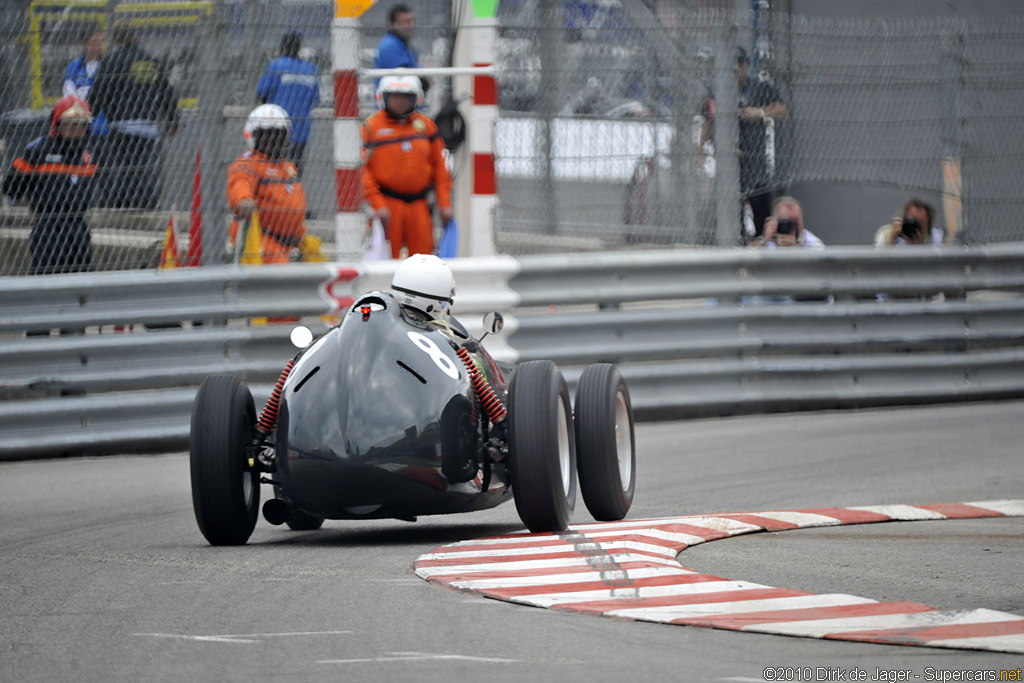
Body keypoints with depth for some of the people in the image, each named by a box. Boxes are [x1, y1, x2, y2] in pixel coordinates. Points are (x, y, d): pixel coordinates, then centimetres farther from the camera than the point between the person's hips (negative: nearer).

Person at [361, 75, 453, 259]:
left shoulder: (425, 125, 9)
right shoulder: (371, 127, -1)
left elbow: (439, 166, 12)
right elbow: (364, 170, -4)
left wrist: (444, 203, 7)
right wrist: (377, 204, -12)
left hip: (418, 204, 3)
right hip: (388, 202, -3)